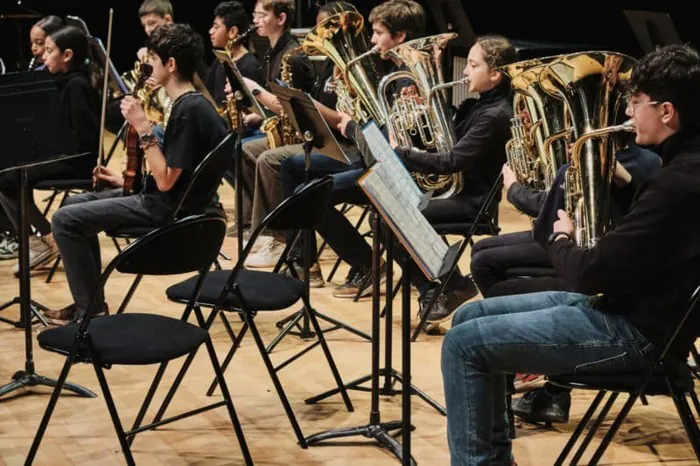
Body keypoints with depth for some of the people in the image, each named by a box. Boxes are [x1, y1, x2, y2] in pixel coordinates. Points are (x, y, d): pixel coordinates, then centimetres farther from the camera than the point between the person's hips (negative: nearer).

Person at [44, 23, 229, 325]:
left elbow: (165, 181, -24)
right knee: (76, 204, 19)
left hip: (169, 209, -10)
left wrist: (142, 127, -23)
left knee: (65, 220, -11)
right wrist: (127, 181, 13)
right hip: (168, 200, 10)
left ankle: (89, 309, -1)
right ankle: (90, 298, 19)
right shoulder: (192, 103, 8)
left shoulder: (188, 110, -23)